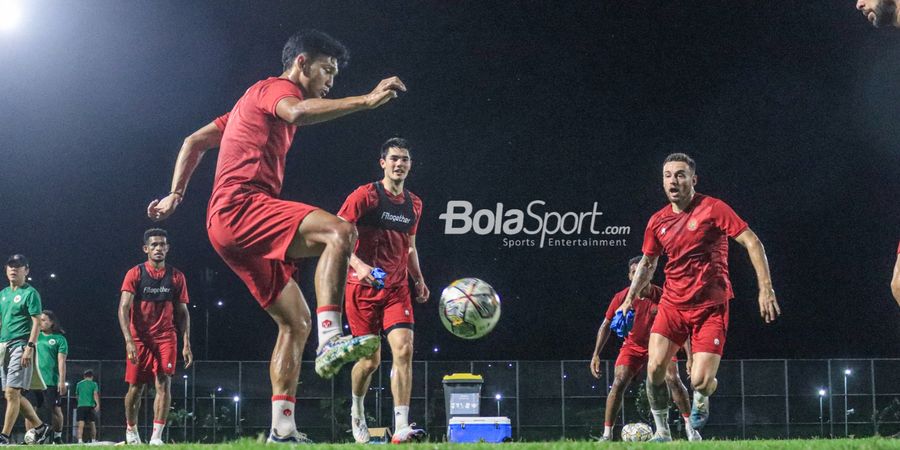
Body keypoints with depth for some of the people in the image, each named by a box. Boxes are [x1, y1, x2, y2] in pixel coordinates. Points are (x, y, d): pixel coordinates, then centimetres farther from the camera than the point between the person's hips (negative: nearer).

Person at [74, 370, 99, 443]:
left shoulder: (79, 384, 14)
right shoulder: (94, 384, 6)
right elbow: (95, 394, -8)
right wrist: (98, 404, -17)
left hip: (81, 405, 1)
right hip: (91, 405, -1)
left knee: (80, 425, -10)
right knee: (92, 424, 13)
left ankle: (80, 440, -26)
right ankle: (93, 440, 18)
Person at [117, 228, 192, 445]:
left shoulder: (176, 277, 4)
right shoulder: (135, 274, -3)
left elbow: (183, 313, 8)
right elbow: (123, 308, -10)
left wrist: (186, 344, 0)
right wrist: (129, 340, -22)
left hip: (166, 338, 1)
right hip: (139, 338, -1)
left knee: (164, 383, -14)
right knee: (136, 387, 7)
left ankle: (156, 436, -16)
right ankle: (131, 430, 30)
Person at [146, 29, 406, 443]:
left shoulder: (256, 100, 30)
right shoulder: (276, 87, 0)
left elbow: (194, 141, 32)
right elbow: (297, 113, -26)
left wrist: (175, 195, 30)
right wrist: (365, 100, -32)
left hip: (226, 224, 10)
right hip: (242, 206, -10)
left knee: (296, 322, 8)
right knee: (339, 231, -30)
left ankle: (282, 429, 2)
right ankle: (330, 341, -40)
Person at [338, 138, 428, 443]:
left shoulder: (413, 204, 12)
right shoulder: (365, 195, -6)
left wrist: (418, 279, 12)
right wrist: (358, 265, -27)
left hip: (397, 289, 4)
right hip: (362, 288, -4)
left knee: (404, 349, -15)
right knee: (370, 360, 0)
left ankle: (401, 428, -18)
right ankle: (357, 412, 31)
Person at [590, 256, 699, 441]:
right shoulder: (621, 298, -16)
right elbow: (606, 325, -3)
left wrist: (690, 356, -15)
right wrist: (596, 355, -8)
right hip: (632, 346, 1)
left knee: (673, 380, -18)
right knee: (618, 383, -15)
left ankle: (689, 426, -3)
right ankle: (607, 433, -10)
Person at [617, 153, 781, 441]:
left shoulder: (712, 209, -10)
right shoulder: (657, 222, 5)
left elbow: (752, 243, -11)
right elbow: (647, 263, 21)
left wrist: (765, 288, -17)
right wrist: (629, 299, 13)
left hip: (711, 307, -4)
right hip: (672, 304, 4)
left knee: (700, 382, -13)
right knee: (655, 368, -13)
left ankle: (701, 399, 26)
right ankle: (662, 433, 6)